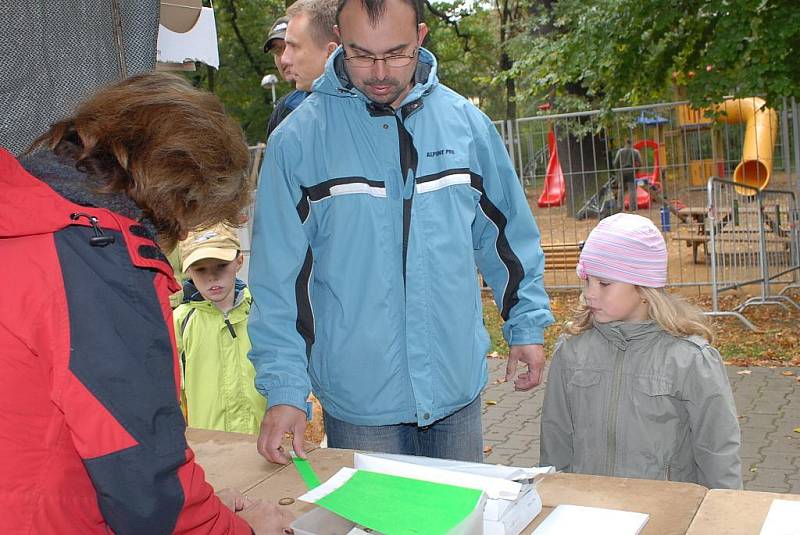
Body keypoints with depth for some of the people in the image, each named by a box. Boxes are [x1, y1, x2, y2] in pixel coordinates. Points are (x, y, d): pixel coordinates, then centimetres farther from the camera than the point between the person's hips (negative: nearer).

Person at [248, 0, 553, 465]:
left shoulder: (465, 121, 0)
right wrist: (285, 387, -15)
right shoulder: (299, 138, -10)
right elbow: (279, 274, -10)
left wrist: (527, 325, 7)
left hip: (458, 389, 3)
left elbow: (508, 234, 10)